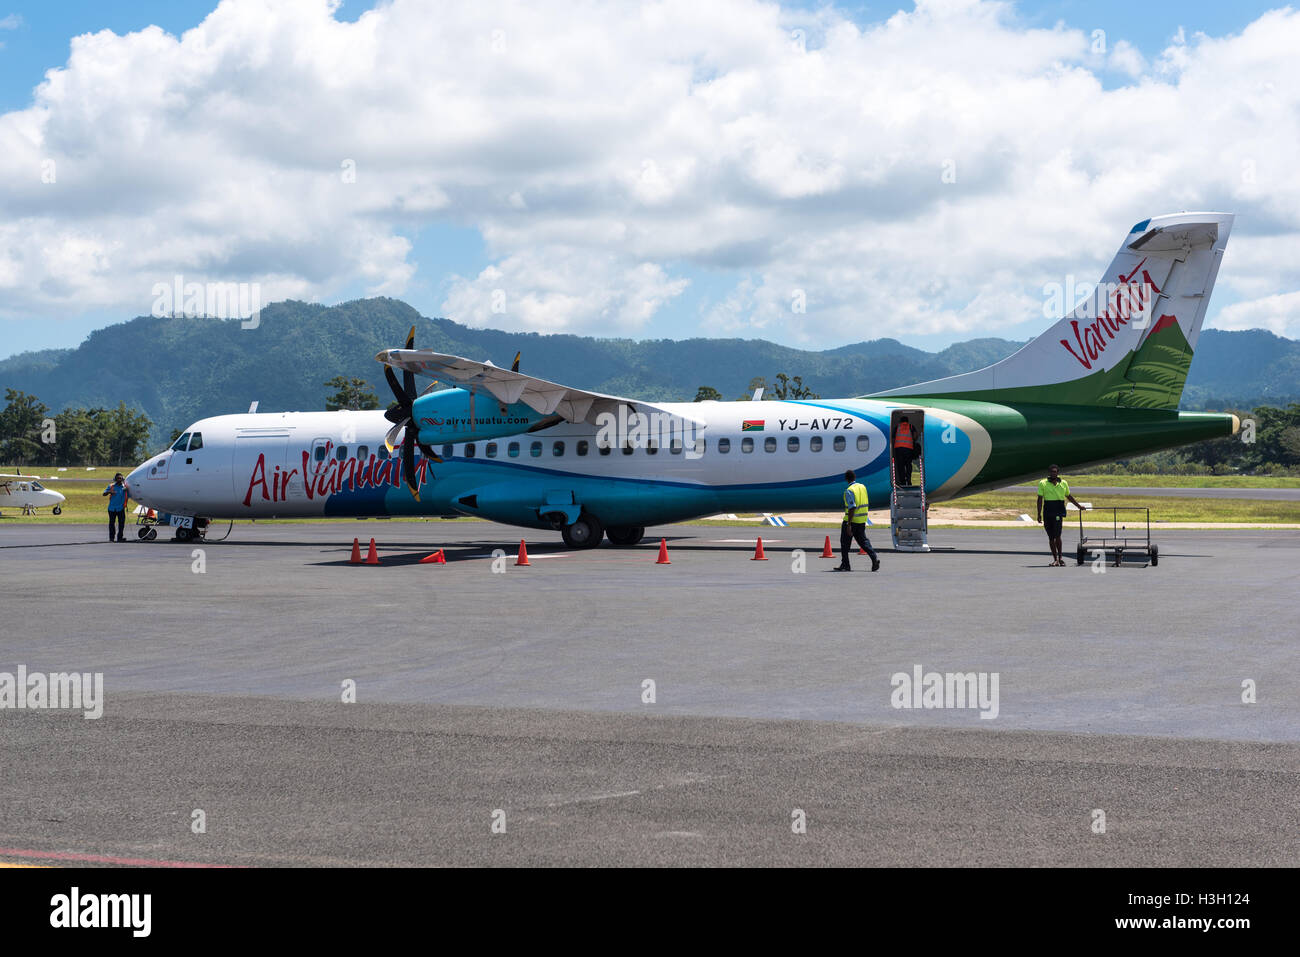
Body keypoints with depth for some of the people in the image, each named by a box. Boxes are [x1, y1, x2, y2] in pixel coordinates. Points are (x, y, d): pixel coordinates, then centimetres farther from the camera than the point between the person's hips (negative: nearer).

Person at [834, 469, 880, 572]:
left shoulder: (849, 491, -17)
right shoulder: (863, 487, 7)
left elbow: (852, 508, -23)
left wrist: (848, 524, -22)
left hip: (852, 520, -7)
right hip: (862, 521, 7)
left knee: (845, 543, 6)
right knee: (863, 541, 12)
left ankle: (845, 565, 10)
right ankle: (874, 557, -8)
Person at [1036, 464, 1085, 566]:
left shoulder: (1063, 483, 11)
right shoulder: (1042, 483, 6)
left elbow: (1069, 496, 27)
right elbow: (1040, 499, 3)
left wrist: (1078, 506, 33)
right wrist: (1039, 514, -3)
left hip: (1059, 512, -1)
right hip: (1047, 512, 1)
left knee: (1057, 535, -14)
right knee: (1051, 537, 6)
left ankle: (1060, 557, -3)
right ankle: (1055, 559, 14)